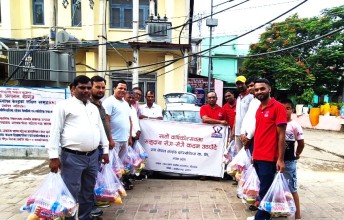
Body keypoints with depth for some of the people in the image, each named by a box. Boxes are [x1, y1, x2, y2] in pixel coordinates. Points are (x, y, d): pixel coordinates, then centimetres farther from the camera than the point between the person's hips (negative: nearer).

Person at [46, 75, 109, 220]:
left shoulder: (94, 108, 17)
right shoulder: (64, 105, -3)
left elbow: (101, 129, 21)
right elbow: (55, 131, -7)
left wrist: (105, 150, 17)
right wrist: (54, 156, -13)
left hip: (92, 156, 6)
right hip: (72, 157, -6)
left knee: (88, 192, 17)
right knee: (71, 193, 0)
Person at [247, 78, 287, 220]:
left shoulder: (278, 107, -9)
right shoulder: (259, 109, 13)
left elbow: (281, 135, -12)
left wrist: (280, 159, -14)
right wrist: (254, 154, 14)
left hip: (269, 158, -7)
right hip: (257, 157, 7)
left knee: (265, 191, 2)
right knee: (264, 189, 17)